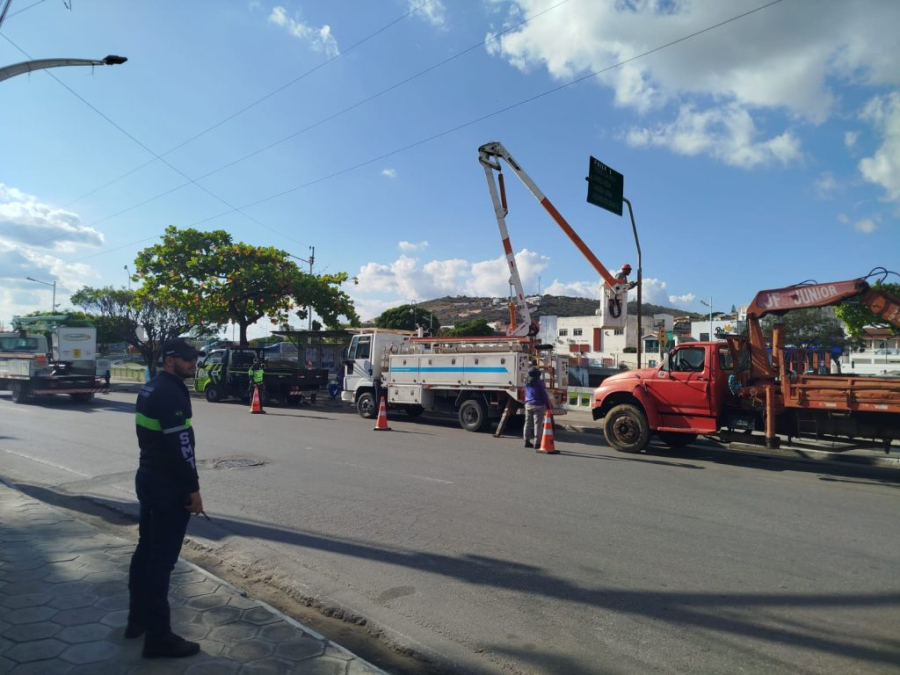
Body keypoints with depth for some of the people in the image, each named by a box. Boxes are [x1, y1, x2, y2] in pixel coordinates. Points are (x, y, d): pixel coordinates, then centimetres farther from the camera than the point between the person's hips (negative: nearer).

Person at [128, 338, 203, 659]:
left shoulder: (150, 388, 11)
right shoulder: (171, 393, -20)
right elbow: (180, 446, -24)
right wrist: (193, 488, -17)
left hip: (148, 478, 10)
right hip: (167, 486, -10)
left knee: (146, 550, 19)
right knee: (161, 559, -3)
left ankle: (138, 619, 34)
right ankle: (158, 638, 7)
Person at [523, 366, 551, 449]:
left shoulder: (527, 383, 9)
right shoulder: (539, 382, -10)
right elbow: (544, 395, -9)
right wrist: (547, 405, -6)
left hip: (528, 405, 7)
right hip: (538, 405, -6)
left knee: (528, 423, 13)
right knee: (538, 424, -5)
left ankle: (527, 441, 18)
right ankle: (537, 443, -7)